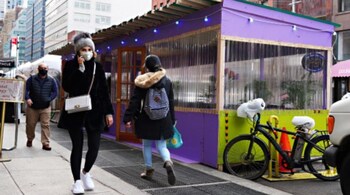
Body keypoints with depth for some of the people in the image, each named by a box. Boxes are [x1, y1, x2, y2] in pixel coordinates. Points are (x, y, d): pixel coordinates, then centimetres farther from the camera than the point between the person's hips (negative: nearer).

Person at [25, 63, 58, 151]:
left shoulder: (51, 80, 2)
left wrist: (49, 99, -11)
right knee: (30, 124, 11)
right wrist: (27, 98, -19)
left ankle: (46, 143, -4)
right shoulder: (32, 79, 1)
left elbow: (55, 92, 3)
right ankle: (30, 140, 35)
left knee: (45, 125, -7)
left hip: (45, 107, -1)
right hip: (32, 106, 1)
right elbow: (26, 89, -2)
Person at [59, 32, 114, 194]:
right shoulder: (70, 65, 1)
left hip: (94, 112, 2)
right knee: (77, 146, 0)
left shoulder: (98, 67, 6)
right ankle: (77, 181, 15)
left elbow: (104, 91, 6)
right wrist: (79, 68, -16)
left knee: (94, 147, 0)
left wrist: (108, 112, 1)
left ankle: (86, 172, 29)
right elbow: (66, 87, -11)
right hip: (75, 112, -2)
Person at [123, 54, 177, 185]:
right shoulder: (167, 81, 3)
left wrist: (128, 118, -5)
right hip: (163, 119, 2)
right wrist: (172, 120, 13)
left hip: (147, 118, -2)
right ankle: (168, 162, -20)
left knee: (147, 145, 14)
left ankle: (148, 170, 22)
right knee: (161, 145, 8)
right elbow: (171, 102, 7)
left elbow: (135, 101, -8)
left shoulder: (141, 81, -6)